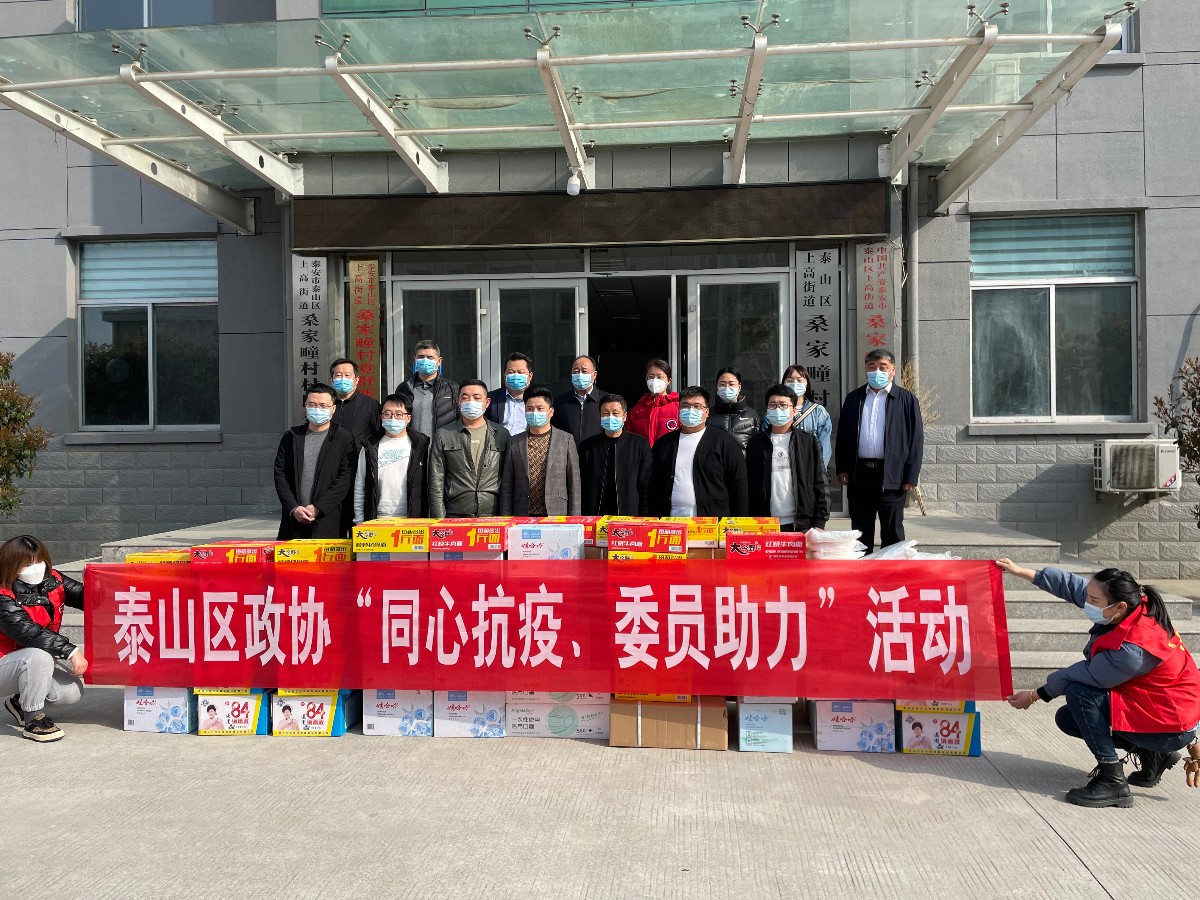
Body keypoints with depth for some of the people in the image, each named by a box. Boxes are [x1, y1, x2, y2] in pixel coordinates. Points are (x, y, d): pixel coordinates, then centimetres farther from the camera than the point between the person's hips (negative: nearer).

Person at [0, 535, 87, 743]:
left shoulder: (54, 581, -4)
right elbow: (27, 632, -34)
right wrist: (70, 651, -42)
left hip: (38, 662, 7)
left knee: (72, 692, -15)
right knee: (39, 656, -37)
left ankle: (21, 703, 15)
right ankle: (33, 720, -21)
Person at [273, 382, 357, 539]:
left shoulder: (343, 439, 3)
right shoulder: (291, 437, 13)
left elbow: (345, 479, -5)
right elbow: (280, 474, 8)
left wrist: (317, 508, -11)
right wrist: (294, 508, -5)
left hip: (328, 522, -3)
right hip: (293, 520, 3)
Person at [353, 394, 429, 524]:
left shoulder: (421, 445, 6)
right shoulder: (370, 447, 11)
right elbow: (359, 487, 12)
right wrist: (359, 521, 7)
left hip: (411, 520, -1)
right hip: (376, 521, 1)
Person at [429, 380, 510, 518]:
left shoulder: (501, 434, 10)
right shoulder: (443, 435, 7)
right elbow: (436, 484, 4)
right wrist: (440, 522, -3)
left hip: (493, 516, 1)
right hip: (455, 517, -1)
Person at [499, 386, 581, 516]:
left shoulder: (566, 440, 5)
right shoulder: (514, 442, 9)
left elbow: (574, 484, 3)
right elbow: (507, 486, 9)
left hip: (557, 515, -1)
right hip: (522, 518, 1)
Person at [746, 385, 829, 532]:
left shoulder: (809, 442, 8)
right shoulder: (756, 443, 10)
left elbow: (820, 486, 5)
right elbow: (748, 486, 9)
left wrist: (819, 524, -3)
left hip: (802, 526, -1)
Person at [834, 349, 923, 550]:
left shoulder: (906, 399, 1)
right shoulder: (853, 398, 11)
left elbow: (916, 439, -1)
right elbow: (842, 434, 13)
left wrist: (911, 476, -7)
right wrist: (842, 468, 4)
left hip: (891, 475, -3)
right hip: (859, 473, 3)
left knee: (892, 532, 4)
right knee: (861, 532, 10)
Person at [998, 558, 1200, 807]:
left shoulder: (1133, 649, -34)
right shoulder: (1130, 606, -11)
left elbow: (1085, 675, -22)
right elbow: (1074, 586, 0)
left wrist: (1034, 696, -9)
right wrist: (1022, 572, 4)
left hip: (1172, 728, -9)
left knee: (1079, 693, -23)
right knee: (1066, 718, 7)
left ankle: (1112, 781, -15)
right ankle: (1153, 755, 15)